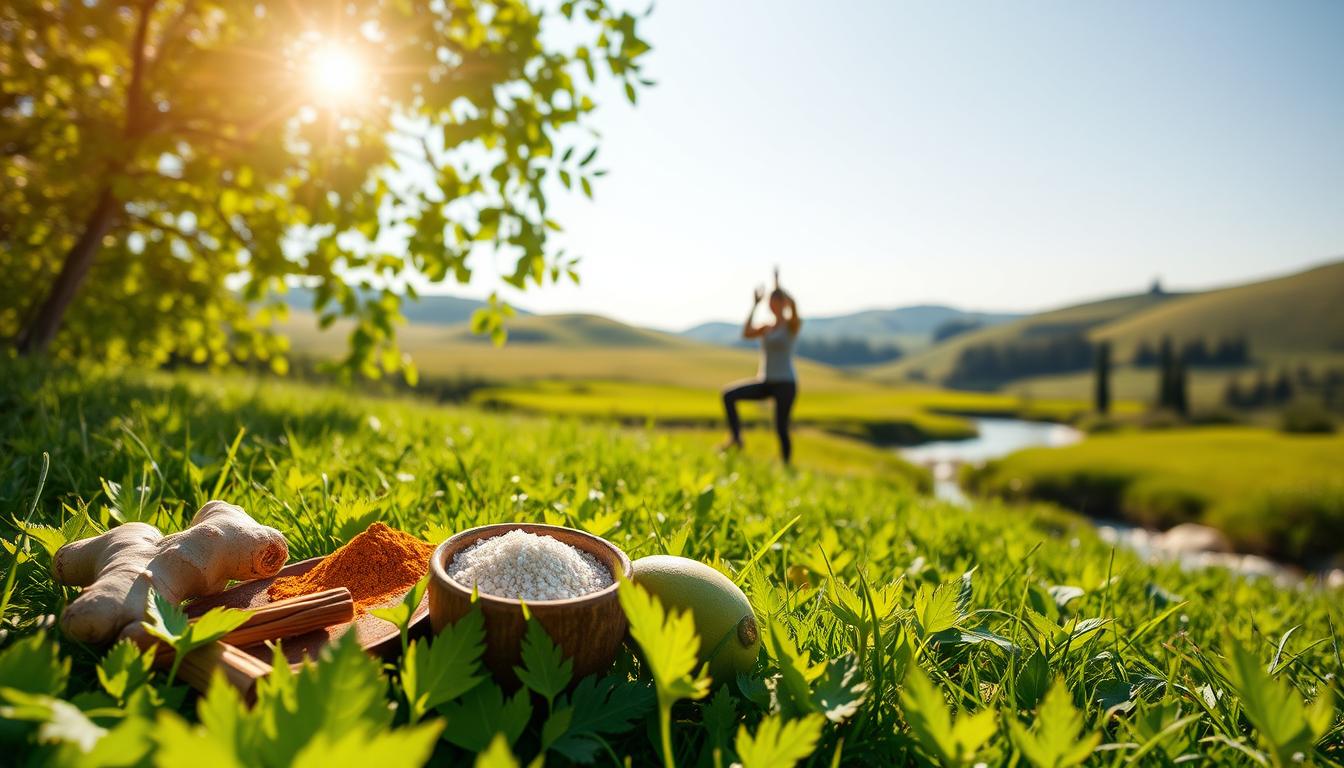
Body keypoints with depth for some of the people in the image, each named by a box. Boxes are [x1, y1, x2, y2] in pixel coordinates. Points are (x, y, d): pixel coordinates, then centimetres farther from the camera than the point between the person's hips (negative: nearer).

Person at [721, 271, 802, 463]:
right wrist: (755, 305, -2)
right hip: (765, 383, 6)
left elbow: (793, 305, -27)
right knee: (728, 395, -12)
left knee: (781, 428, -9)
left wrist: (778, 285, -19)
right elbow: (746, 333, -6)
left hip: (785, 384, -6)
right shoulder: (766, 328, 14)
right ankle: (736, 438, -11)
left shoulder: (793, 324, -3)